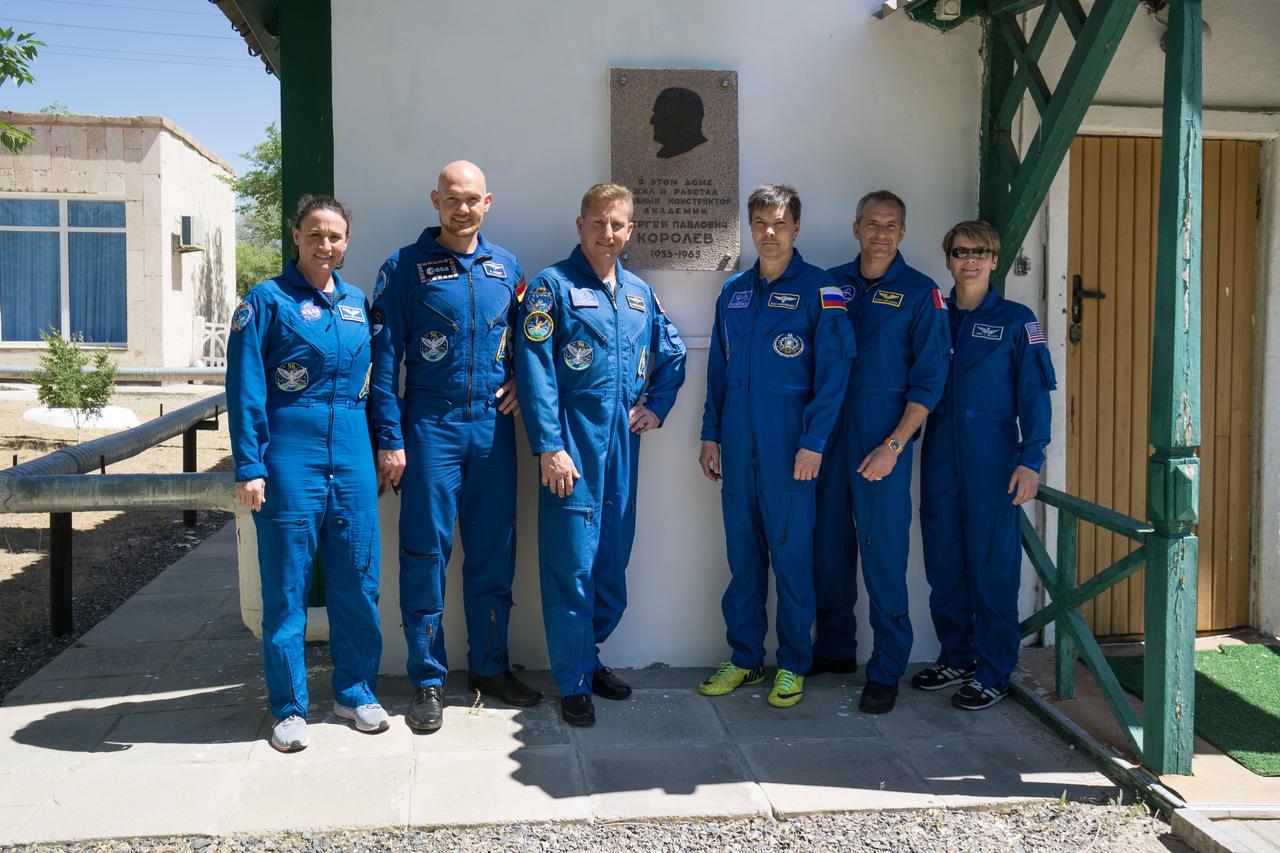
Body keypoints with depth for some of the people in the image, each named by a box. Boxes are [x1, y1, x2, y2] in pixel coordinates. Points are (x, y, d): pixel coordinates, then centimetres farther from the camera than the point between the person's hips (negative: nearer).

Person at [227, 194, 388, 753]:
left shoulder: (357, 302, 13)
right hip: (290, 459, -4)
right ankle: (289, 706, 15)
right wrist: (248, 467, -12)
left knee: (357, 579, 9)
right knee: (286, 585, 3)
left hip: (352, 456, 5)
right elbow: (244, 388, -6)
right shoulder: (268, 299, -2)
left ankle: (354, 691, 24)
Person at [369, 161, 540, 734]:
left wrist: (521, 382, 2)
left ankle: (490, 666, 24)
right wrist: (389, 439, -10)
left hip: (493, 426, 4)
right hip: (430, 428, -3)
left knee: (494, 551, 10)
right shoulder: (405, 268, -1)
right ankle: (427, 681, 12)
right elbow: (384, 358, -4)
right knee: (426, 553, 1)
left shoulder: (506, 267, 10)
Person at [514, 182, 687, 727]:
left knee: (613, 561, 12)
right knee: (572, 566, -3)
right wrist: (549, 446, -17)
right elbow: (535, 371, -11)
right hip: (572, 445, -6)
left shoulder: (640, 293, 14)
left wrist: (657, 407, 11)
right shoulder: (553, 287, -4)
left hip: (623, 445, 6)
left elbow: (673, 355, 26)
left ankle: (588, 656, 30)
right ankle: (574, 683, 8)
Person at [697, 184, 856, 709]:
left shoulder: (819, 290, -3)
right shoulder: (733, 292, 13)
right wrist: (711, 435, 11)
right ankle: (744, 658, 22)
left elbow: (832, 371, -8)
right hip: (737, 445, 5)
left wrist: (814, 443, -14)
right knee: (743, 553, 10)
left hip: (789, 446, -5)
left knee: (791, 554, 2)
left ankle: (792, 666, 15)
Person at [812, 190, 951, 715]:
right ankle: (834, 649, 28)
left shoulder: (920, 293, -1)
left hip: (883, 442, -4)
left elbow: (928, 381, -4)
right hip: (828, 435, 4)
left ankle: (887, 671, 8)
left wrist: (893, 446, -11)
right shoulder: (831, 283, 9)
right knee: (829, 546, 11)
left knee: (883, 553, -2)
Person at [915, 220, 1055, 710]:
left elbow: (1034, 392, -4)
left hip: (992, 461, -4)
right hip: (940, 460, 4)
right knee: (943, 564, 9)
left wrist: (1030, 459, -13)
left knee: (992, 566, -1)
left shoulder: (1016, 320, 0)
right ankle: (956, 659, 24)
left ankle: (993, 673, 9)